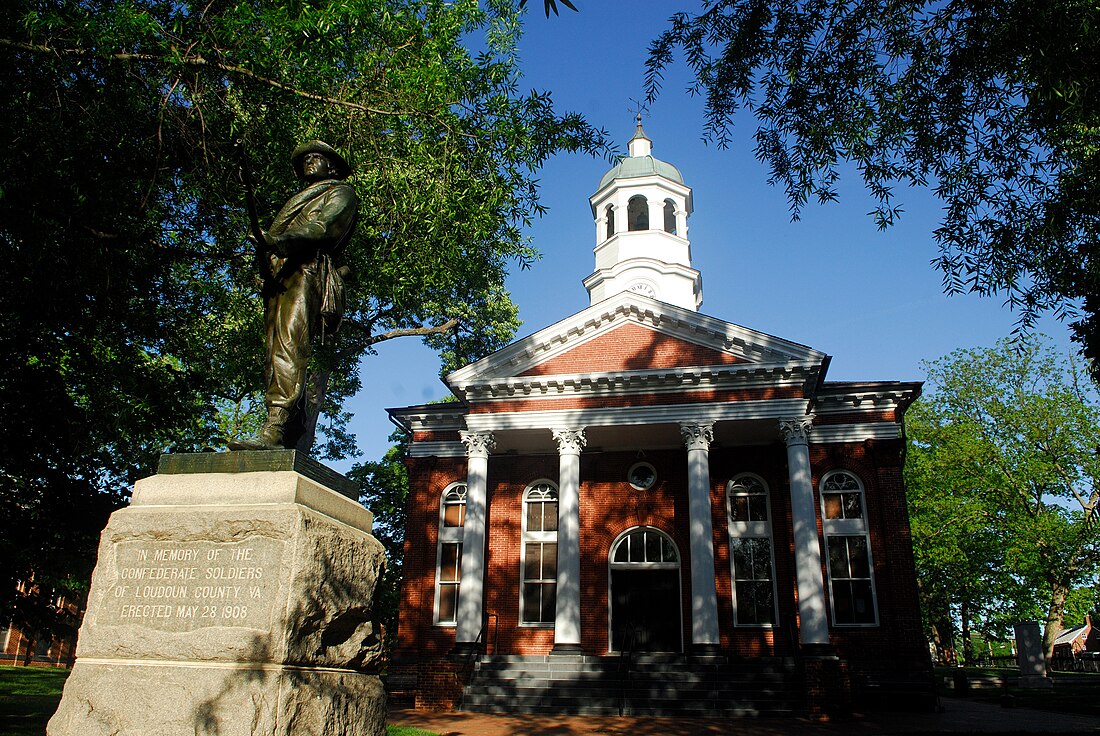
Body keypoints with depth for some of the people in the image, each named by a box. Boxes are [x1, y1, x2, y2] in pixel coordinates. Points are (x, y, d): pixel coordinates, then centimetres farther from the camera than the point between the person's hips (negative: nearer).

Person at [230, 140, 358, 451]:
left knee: (288, 348, -24)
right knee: (275, 355, -4)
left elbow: (323, 226, -5)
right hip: (278, 275, 8)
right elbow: (277, 236, 23)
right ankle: (297, 437, -7)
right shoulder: (299, 200, 40)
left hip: (306, 270, -8)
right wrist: (265, 245, -1)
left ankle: (273, 432, -36)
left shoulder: (341, 193, 17)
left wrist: (280, 239, -20)